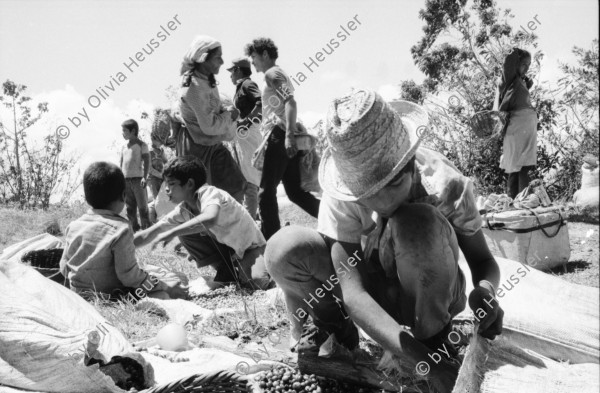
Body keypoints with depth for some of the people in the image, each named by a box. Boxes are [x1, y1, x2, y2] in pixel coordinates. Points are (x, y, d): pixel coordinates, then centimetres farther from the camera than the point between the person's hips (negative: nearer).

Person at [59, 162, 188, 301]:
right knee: (162, 296, -9)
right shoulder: (120, 229, -16)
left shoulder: (73, 226, 3)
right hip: (110, 295, -7)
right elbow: (129, 274, -17)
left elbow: (64, 267, 9)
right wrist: (167, 288, -10)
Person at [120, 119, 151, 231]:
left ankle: (146, 229, -4)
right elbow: (121, 164, 19)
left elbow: (146, 162, -8)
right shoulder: (124, 147, 15)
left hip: (137, 179, -6)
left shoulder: (141, 145, -2)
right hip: (126, 180, 6)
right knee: (130, 208, 8)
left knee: (142, 207, -7)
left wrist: (144, 177, -18)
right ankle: (134, 229, 14)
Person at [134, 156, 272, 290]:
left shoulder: (209, 193, -28)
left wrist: (172, 233, -48)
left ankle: (240, 274, 1)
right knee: (185, 233, -12)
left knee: (257, 281, -36)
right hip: (225, 247, 7)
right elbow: (147, 235, -4)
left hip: (250, 246, -7)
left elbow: (210, 218, -52)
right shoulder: (183, 210, -6)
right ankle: (226, 273, 1)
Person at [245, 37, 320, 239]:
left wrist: (289, 135, -28)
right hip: (285, 138, 10)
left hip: (279, 136, -10)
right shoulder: (279, 74, 24)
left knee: (266, 192, -5)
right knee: (294, 191, 9)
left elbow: (290, 102, -19)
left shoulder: (272, 73, -5)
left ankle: (271, 239, -3)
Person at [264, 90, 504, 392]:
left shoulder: (444, 185, -27)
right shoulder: (342, 198, -25)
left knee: (417, 223, -37)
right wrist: (420, 358, -43)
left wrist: (485, 289, -39)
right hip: (374, 294, 2)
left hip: (430, 295, -1)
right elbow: (352, 291, -32)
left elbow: (483, 261, -13)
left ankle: (434, 337, -12)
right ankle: (336, 327, 3)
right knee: (284, 248, -27)